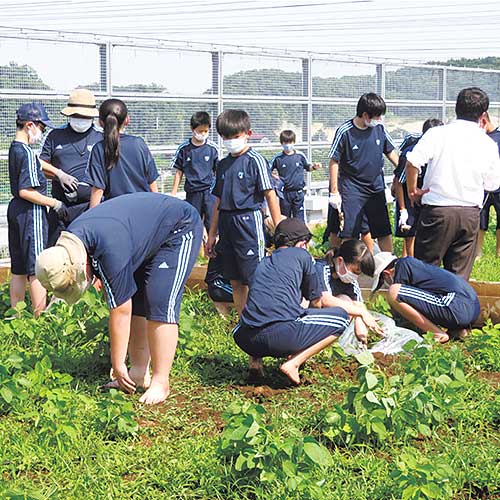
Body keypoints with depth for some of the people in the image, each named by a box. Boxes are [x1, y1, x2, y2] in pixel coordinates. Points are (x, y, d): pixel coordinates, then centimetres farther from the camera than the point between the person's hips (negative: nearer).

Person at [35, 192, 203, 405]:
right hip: (146, 236, 9)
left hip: (181, 229, -9)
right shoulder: (69, 241, -11)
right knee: (132, 302, 2)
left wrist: (118, 365, -21)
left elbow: (120, 312, -29)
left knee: (160, 304, -17)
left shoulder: (111, 250, -37)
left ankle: (160, 382, -13)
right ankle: (139, 374, 8)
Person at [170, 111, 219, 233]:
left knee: (212, 224, -6)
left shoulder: (212, 148, -2)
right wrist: (173, 194, 6)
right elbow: (179, 173, 7)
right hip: (192, 193, 1)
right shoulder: (184, 149, 0)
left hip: (210, 192, -1)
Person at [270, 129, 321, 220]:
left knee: (299, 218, 0)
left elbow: (308, 167, 15)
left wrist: (314, 167, -5)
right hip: (284, 192, 0)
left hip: (298, 192, 0)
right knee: (284, 218, 10)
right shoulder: (278, 158, -2)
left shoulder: (300, 156, 1)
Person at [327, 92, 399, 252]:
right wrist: (334, 192, -8)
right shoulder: (345, 131, -12)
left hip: (376, 186, 4)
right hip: (352, 188, -4)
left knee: (384, 232, 8)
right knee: (349, 233, -6)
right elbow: (334, 162, -7)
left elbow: (390, 152, 15)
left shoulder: (380, 128, 0)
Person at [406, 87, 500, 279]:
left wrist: (412, 189, 0)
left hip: (438, 210, -2)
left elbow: (412, 162, -16)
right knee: (459, 275, 9)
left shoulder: (437, 134, -5)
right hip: (470, 214, 3)